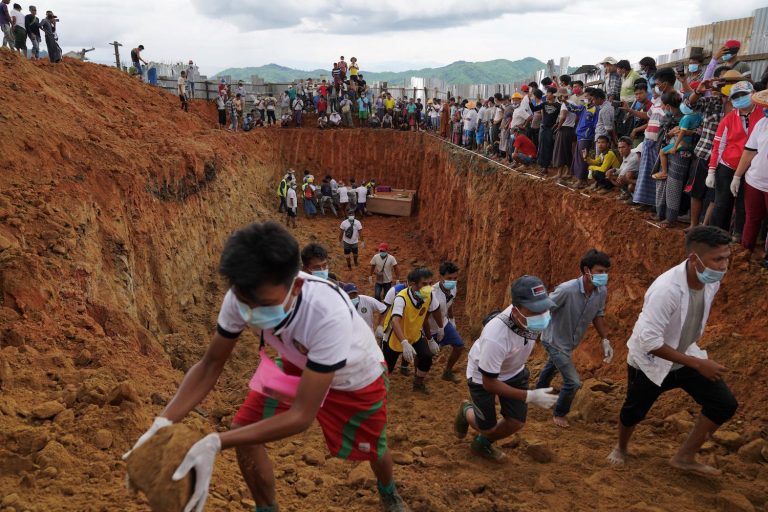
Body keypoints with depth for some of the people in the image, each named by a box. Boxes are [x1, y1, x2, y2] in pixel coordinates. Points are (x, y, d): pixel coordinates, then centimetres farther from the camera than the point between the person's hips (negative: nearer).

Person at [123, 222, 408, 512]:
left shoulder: (329, 314, -46)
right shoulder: (240, 298, -32)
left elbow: (302, 415, -40)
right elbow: (211, 364, -17)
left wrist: (215, 443, -48)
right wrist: (164, 422, -31)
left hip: (356, 376, -3)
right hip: (297, 365, 4)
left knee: (372, 449, 16)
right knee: (245, 436, -9)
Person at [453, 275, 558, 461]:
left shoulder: (532, 314, -27)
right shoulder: (496, 337, -45)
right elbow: (489, 383, -30)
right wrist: (530, 396, -34)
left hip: (513, 372, 5)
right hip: (483, 376, -5)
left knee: (516, 422, 4)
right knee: (488, 427, 4)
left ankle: (482, 443, 35)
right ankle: (466, 411, 40)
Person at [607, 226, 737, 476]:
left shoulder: (711, 281, -13)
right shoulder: (667, 289, -37)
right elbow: (648, 340, -36)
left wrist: (695, 351, 15)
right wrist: (697, 364, -32)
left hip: (685, 355, 6)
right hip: (649, 362, -6)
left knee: (725, 404, -3)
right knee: (634, 412, 13)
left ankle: (685, 457, 16)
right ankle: (621, 448, 46)